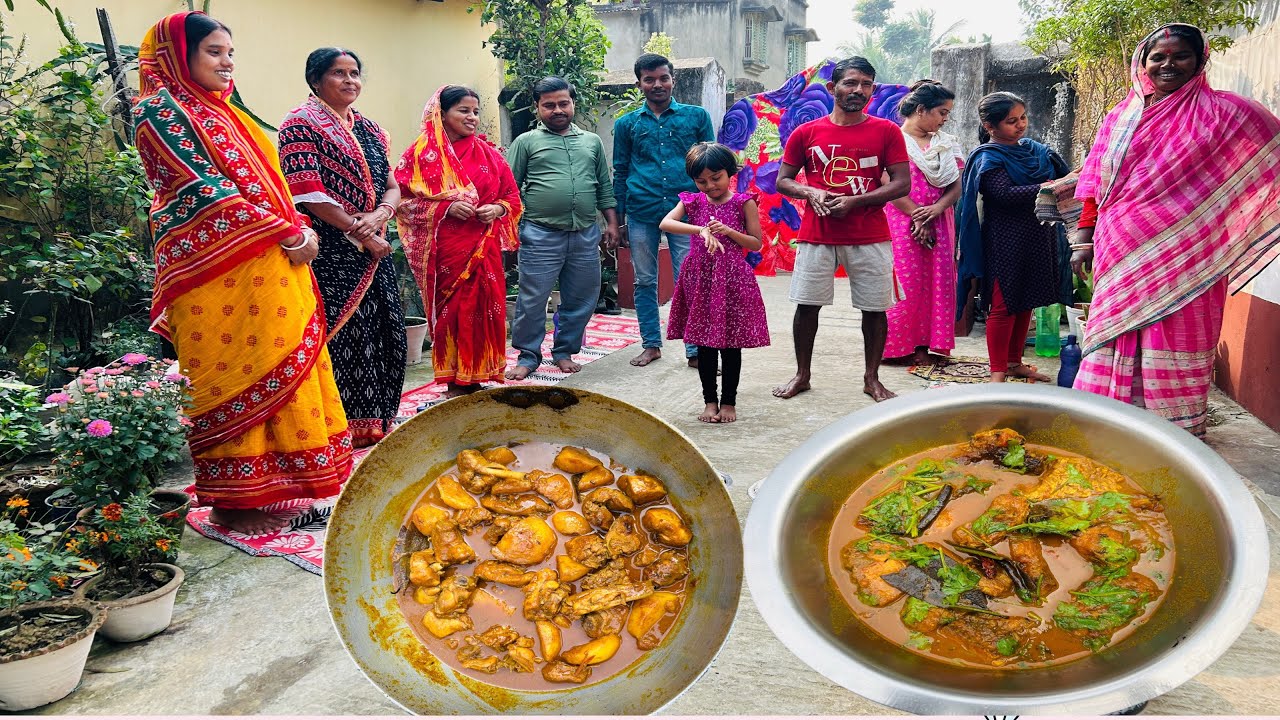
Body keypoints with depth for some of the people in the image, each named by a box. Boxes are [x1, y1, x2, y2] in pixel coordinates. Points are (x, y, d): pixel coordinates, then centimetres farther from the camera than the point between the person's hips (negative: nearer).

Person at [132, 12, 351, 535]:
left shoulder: (222, 113, 22)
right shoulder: (161, 111, -4)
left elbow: (264, 181, 20)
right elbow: (204, 188, -13)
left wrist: (297, 228, 1)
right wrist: (288, 233, -14)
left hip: (266, 267, 8)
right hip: (216, 270, -8)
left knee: (279, 373, 7)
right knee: (232, 381, -4)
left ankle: (260, 487, 17)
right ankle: (232, 502, 5)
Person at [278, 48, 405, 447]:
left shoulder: (368, 128, 18)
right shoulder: (301, 124, -3)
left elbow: (392, 186, 13)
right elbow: (309, 194, -13)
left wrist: (380, 214, -9)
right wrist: (360, 233, -14)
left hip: (374, 248, 7)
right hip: (330, 253, -7)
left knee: (382, 332, 7)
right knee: (340, 335, -7)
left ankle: (373, 422, 19)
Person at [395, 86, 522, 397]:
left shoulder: (489, 153, 11)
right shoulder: (422, 153, 1)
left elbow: (512, 196, 14)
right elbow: (404, 199, -4)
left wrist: (497, 209, -7)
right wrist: (447, 208, -15)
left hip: (484, 247, 3)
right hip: (445, 249, -3)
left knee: (485, 308, 3)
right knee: (451, 309, 0)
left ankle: (477, 377, 15)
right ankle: (455, 383, 10)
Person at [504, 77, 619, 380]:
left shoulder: (592, 141, 16)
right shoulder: (526, 142, 6)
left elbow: (605, 186, 18)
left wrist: (611, 223, 11)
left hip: (586, 235, 3)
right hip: (541, 235, -3)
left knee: (581, 300, 8)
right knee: (532, 300, -1)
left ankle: (564, 352, 24)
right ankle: (528, 356, 13)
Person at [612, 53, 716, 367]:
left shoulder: (697, 116, 6)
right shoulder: (627, 124, 10)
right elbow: (620, 172, 13)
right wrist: (619, 219, 10)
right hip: (641, 214, 2)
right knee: (645, 282, 9)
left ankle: (695, 350, 6)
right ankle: (651, 344, 21)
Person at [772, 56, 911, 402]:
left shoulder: (886, 131, 2)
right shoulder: (806, 133, 5)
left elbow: (902, 183, -2)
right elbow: (783, 180, 9)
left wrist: (854, 201, -14)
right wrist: (811, 192, -12)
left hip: (870, 237, 0)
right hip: (816, 235, 1)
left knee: (875, 308, 4)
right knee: (807, 305, 3)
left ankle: (872, 378, 20)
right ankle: (801, 375, 19)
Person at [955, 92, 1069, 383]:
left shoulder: (1035, 150, 12)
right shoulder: (987, 157, -9)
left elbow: (1061, 175, 12)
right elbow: (1005, 194, -23)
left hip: (1038, 238, 7)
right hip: (1005, 241, -7)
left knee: (1026, 302, 13)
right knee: (1004, 305, -4)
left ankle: (1014, 362, 25)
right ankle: (998, 373, 3)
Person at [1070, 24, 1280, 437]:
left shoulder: (1223, 112, 1)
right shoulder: (1120, 118, 12)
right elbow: (1096, 183, 16)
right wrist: (1085, 239, 11)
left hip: (1181, 259, -4)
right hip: (1121, 259, 4)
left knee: (1173, 353, -1)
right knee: (1115, 342, 7)